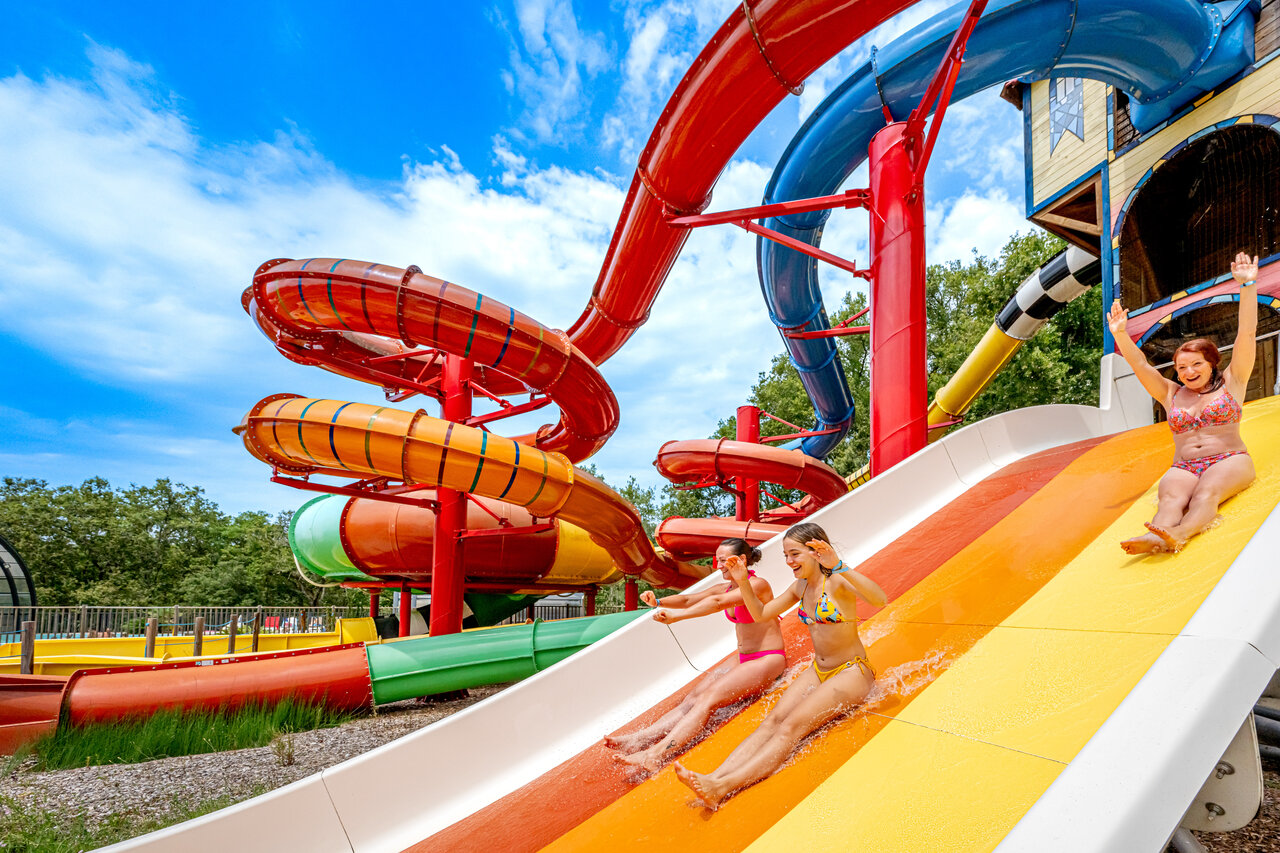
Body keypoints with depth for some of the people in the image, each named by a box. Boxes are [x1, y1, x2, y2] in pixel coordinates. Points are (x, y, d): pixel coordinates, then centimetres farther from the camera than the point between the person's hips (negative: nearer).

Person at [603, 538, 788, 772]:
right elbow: (688, 599, 4)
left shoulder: (757, 585, -14)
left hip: (769, 660, -8)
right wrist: (659, 602, -16)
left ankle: (657, 754, -37)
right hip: (742, 660, 8)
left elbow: (718, 603, -29)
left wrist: (676, 616, -37)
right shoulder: (725, 589, 13)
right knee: (693, 697, -10)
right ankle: (639, 739, -21)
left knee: (709, 698, -26)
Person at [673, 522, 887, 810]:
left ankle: (723, 786, -41)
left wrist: (838, 566, -46)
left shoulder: (838, 581, -16)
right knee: (773, 720, -16)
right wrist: (743, 583, -2)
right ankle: (714, 777, -33)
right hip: (818, 670, 7)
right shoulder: (800, 586, 7)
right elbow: (761, 613, 14)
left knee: (792, 727, -25)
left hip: (852, 672, -7)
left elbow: (879, 600, -36)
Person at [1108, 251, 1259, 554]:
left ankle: (1178, 535, -62)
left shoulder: (1230, 382, 13)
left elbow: (1247, 334, 5)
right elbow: (1140, 364, 13)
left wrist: (1247, 285, -2)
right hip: (1183, 467, 2)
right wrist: (1120, 335, 0)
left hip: (1229, 461, -1)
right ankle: (1156, 535, -61)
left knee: (1206, 493, -35)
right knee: (1171, 497, -32)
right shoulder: (1171, 394, 20)